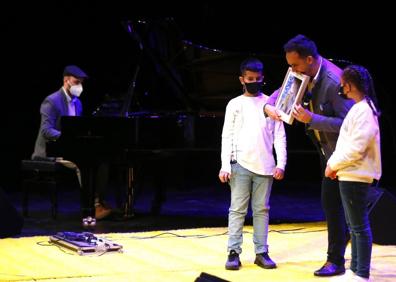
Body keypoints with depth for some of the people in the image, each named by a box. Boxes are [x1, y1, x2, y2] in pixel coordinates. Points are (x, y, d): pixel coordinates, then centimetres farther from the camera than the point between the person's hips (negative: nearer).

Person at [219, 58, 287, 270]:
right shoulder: (235, 104, 6)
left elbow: (279, 136, 7)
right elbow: (227, 137, 3)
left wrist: (281, 164, -2)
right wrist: (225, 166, -6)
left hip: (265, 166, 1)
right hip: (240, 165, -1)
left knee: (262, 210, 4)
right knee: (238, 209, -2)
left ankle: (261, 253, 6)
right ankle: (234, 253, -3)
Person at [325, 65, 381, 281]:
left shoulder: (364, 110, -15)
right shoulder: (359, 108, 16)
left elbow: (356, 147, -21)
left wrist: (333, 164, -11)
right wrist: (335, 164, 8)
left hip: (355, 177, -10)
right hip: (350, 176, 10)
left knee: (359, 226, -6)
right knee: (354, 226, 14)